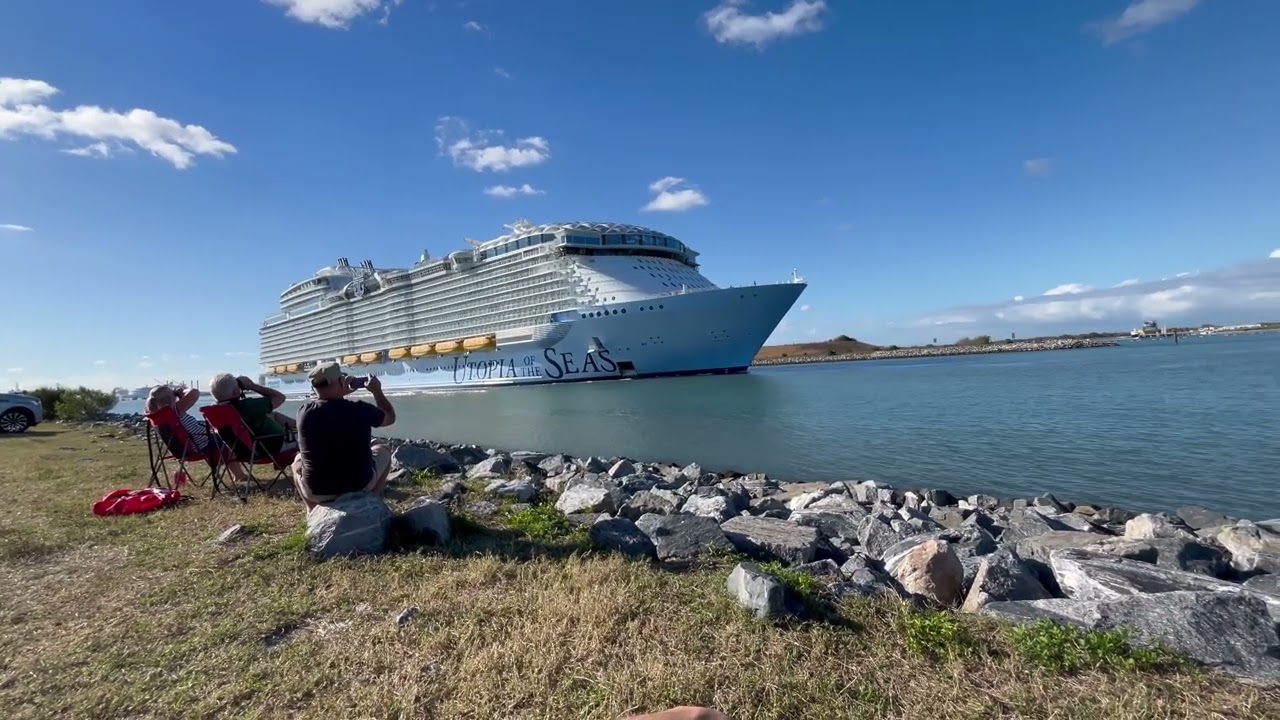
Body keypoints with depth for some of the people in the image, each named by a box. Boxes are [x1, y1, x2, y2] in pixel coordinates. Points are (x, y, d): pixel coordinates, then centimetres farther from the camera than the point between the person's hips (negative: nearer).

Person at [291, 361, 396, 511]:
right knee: (384, 450, 26)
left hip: (316, 491, 2)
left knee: (298, 461, 33)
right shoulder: (360, 409, -17)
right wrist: (377, 391, 16)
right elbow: (390, 417, 5)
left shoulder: (304, 413, -12)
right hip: (360, 485, -2)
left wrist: (339, 394, 19)